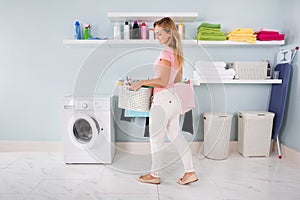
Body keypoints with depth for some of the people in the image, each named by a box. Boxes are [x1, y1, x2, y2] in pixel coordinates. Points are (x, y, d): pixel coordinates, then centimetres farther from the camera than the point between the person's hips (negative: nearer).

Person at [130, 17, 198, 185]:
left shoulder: (165, 53, -16)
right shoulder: (177, 53, 12)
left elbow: (162, 81, -21)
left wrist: (142, 82, -12)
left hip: (163, 100, -9)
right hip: (173, 100, 9)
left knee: (156, 139, 6)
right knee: (176, 135, 16)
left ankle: (155, 175, 24)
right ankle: (190, 172, 23)